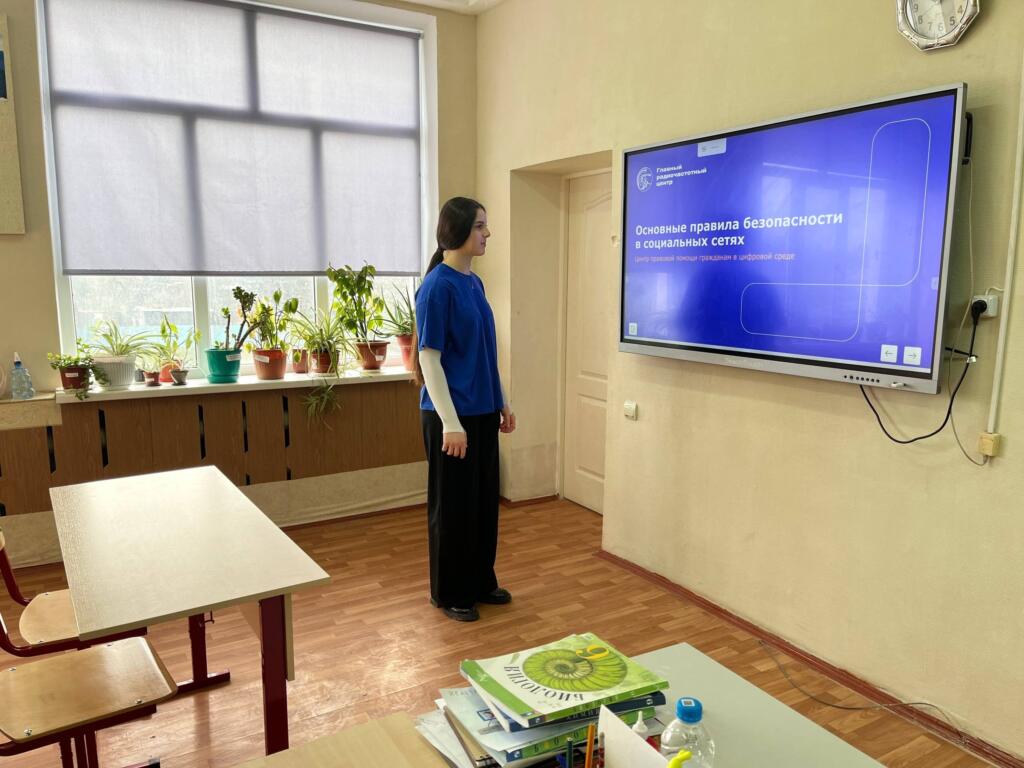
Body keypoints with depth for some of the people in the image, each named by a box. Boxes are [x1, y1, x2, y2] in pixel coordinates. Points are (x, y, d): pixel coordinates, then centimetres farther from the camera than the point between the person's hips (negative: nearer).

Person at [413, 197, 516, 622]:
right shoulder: (437, 286, -15)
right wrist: (450, 421, -20)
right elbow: (429, 357, -17)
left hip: (483, 412, 8)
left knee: (484, 499, 16)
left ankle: (481, 582, 32)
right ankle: (449, 593, 23)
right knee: (452, 504, 5)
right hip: (451, 415, -8)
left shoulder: (474, 282, 10)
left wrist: (502, 402, 17)